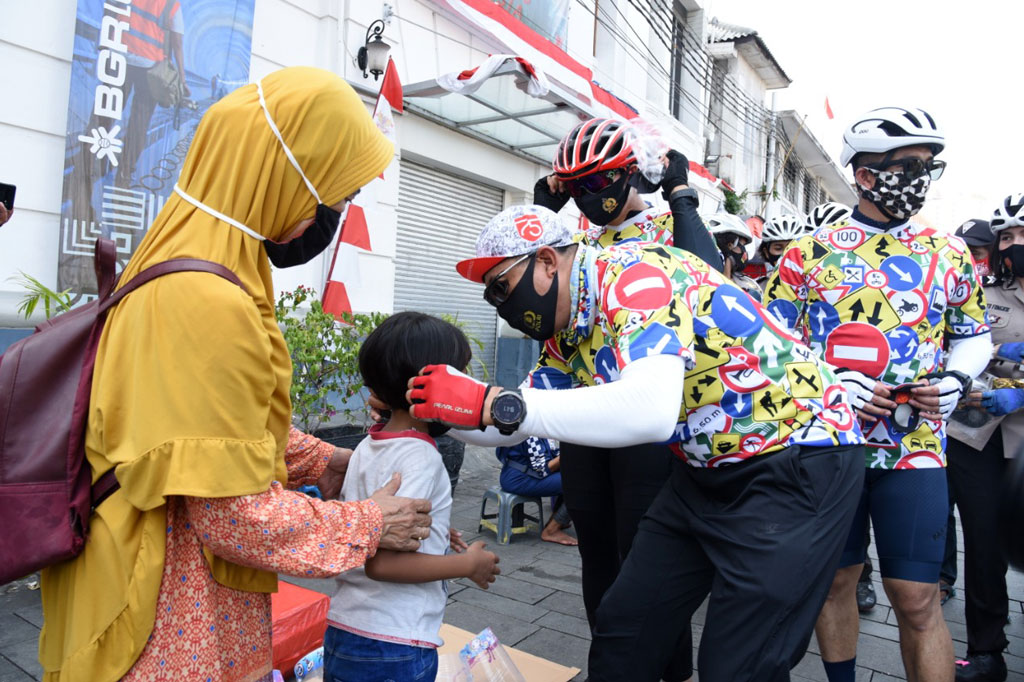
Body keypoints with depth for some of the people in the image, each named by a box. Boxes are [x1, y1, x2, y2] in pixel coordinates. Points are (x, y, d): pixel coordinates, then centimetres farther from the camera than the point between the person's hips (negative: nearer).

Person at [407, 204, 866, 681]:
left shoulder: (634, 274, -24)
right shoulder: (566, 330, 2)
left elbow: (650, 410, -40)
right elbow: (522, 420, 9)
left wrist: (495, 403, -37)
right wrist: (434, 412, -6)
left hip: (801, 458, -8)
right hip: (708, 467, 8)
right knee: (623, 628, 11)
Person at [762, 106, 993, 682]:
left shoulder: (948, 252, 7)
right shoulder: (810, 252, 0)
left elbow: (974, 334, 16)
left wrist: (955, 380, -5)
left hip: (914, 447, 1)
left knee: (917, 599, 0)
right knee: (836, 582, 12)